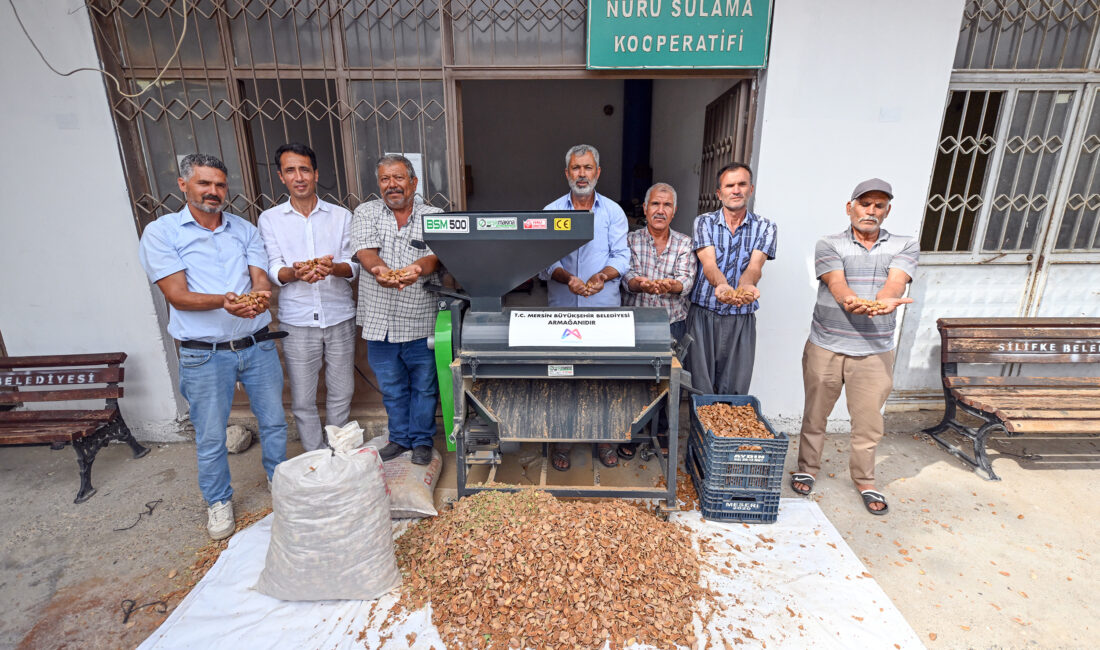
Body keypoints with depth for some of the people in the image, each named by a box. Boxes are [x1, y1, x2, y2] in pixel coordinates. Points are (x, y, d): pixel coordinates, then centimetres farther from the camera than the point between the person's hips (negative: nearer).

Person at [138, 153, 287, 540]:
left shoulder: (245, 229, 10)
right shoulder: (161, 232, -1)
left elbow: (261, 279, 0)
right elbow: (177, 295, -10)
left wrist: (259, 296, -24)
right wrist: (223, 301, -29)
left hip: (258, 345, 3)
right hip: (205, 354, -3)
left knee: (274, 421, 14)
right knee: (210, 436, 9)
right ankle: (218, 501, 31)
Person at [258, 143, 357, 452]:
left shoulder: (341, 216, 6)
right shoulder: (270, 219, 5)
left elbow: (353, 265, 0)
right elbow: (274, 270, -2)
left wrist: (333, 268, -24)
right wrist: (295, 272, -26)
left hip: (339, 318, 1)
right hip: (297, 321, 0)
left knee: (341, 393, 10)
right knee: (302, 400, 5)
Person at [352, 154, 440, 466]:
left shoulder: (433, 216, 1)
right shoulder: (366, 213, 6)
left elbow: (436, 255, -14)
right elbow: (365, 250, -11)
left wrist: (418, 268, -38)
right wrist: (379, 269, -34)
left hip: (421, 322, -2)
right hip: (381, 321, 2)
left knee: (424, 386, 10)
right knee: (391, 387, 17)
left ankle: (422, 440, 30)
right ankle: (400, 438, 36)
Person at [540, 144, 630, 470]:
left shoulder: (613, 211, 8)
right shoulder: (551, 212, 7)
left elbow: (621, 256, 0)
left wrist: (602, 275, -20)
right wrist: (566, 277, -21)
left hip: (604, 308, 0)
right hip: (562, 308, 0)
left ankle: (604, 437, 22)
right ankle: (560, 439, 20)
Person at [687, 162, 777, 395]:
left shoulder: (764, 227, 7)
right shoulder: (704, 222, 4)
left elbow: (755, 266, -10)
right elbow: (709, 263, -11)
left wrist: (746, 286, -34)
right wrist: (722, 286, -34)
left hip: (742, 319, 1)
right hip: (703, 314, -1)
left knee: (735, 391, 4)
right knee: (700, 390, 1)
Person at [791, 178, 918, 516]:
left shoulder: (905, 247, 6)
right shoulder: (829, 245, 1)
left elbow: (895, 282, -14)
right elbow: (836, 283, -17)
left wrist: (881, 303, -37)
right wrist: (855, 302, -39)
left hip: (875, 350, 1)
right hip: (826, 345, -1)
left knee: (868, 418, 8)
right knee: (815, 413, 10)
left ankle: (865, 480, 29)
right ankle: (807, 468, 29)